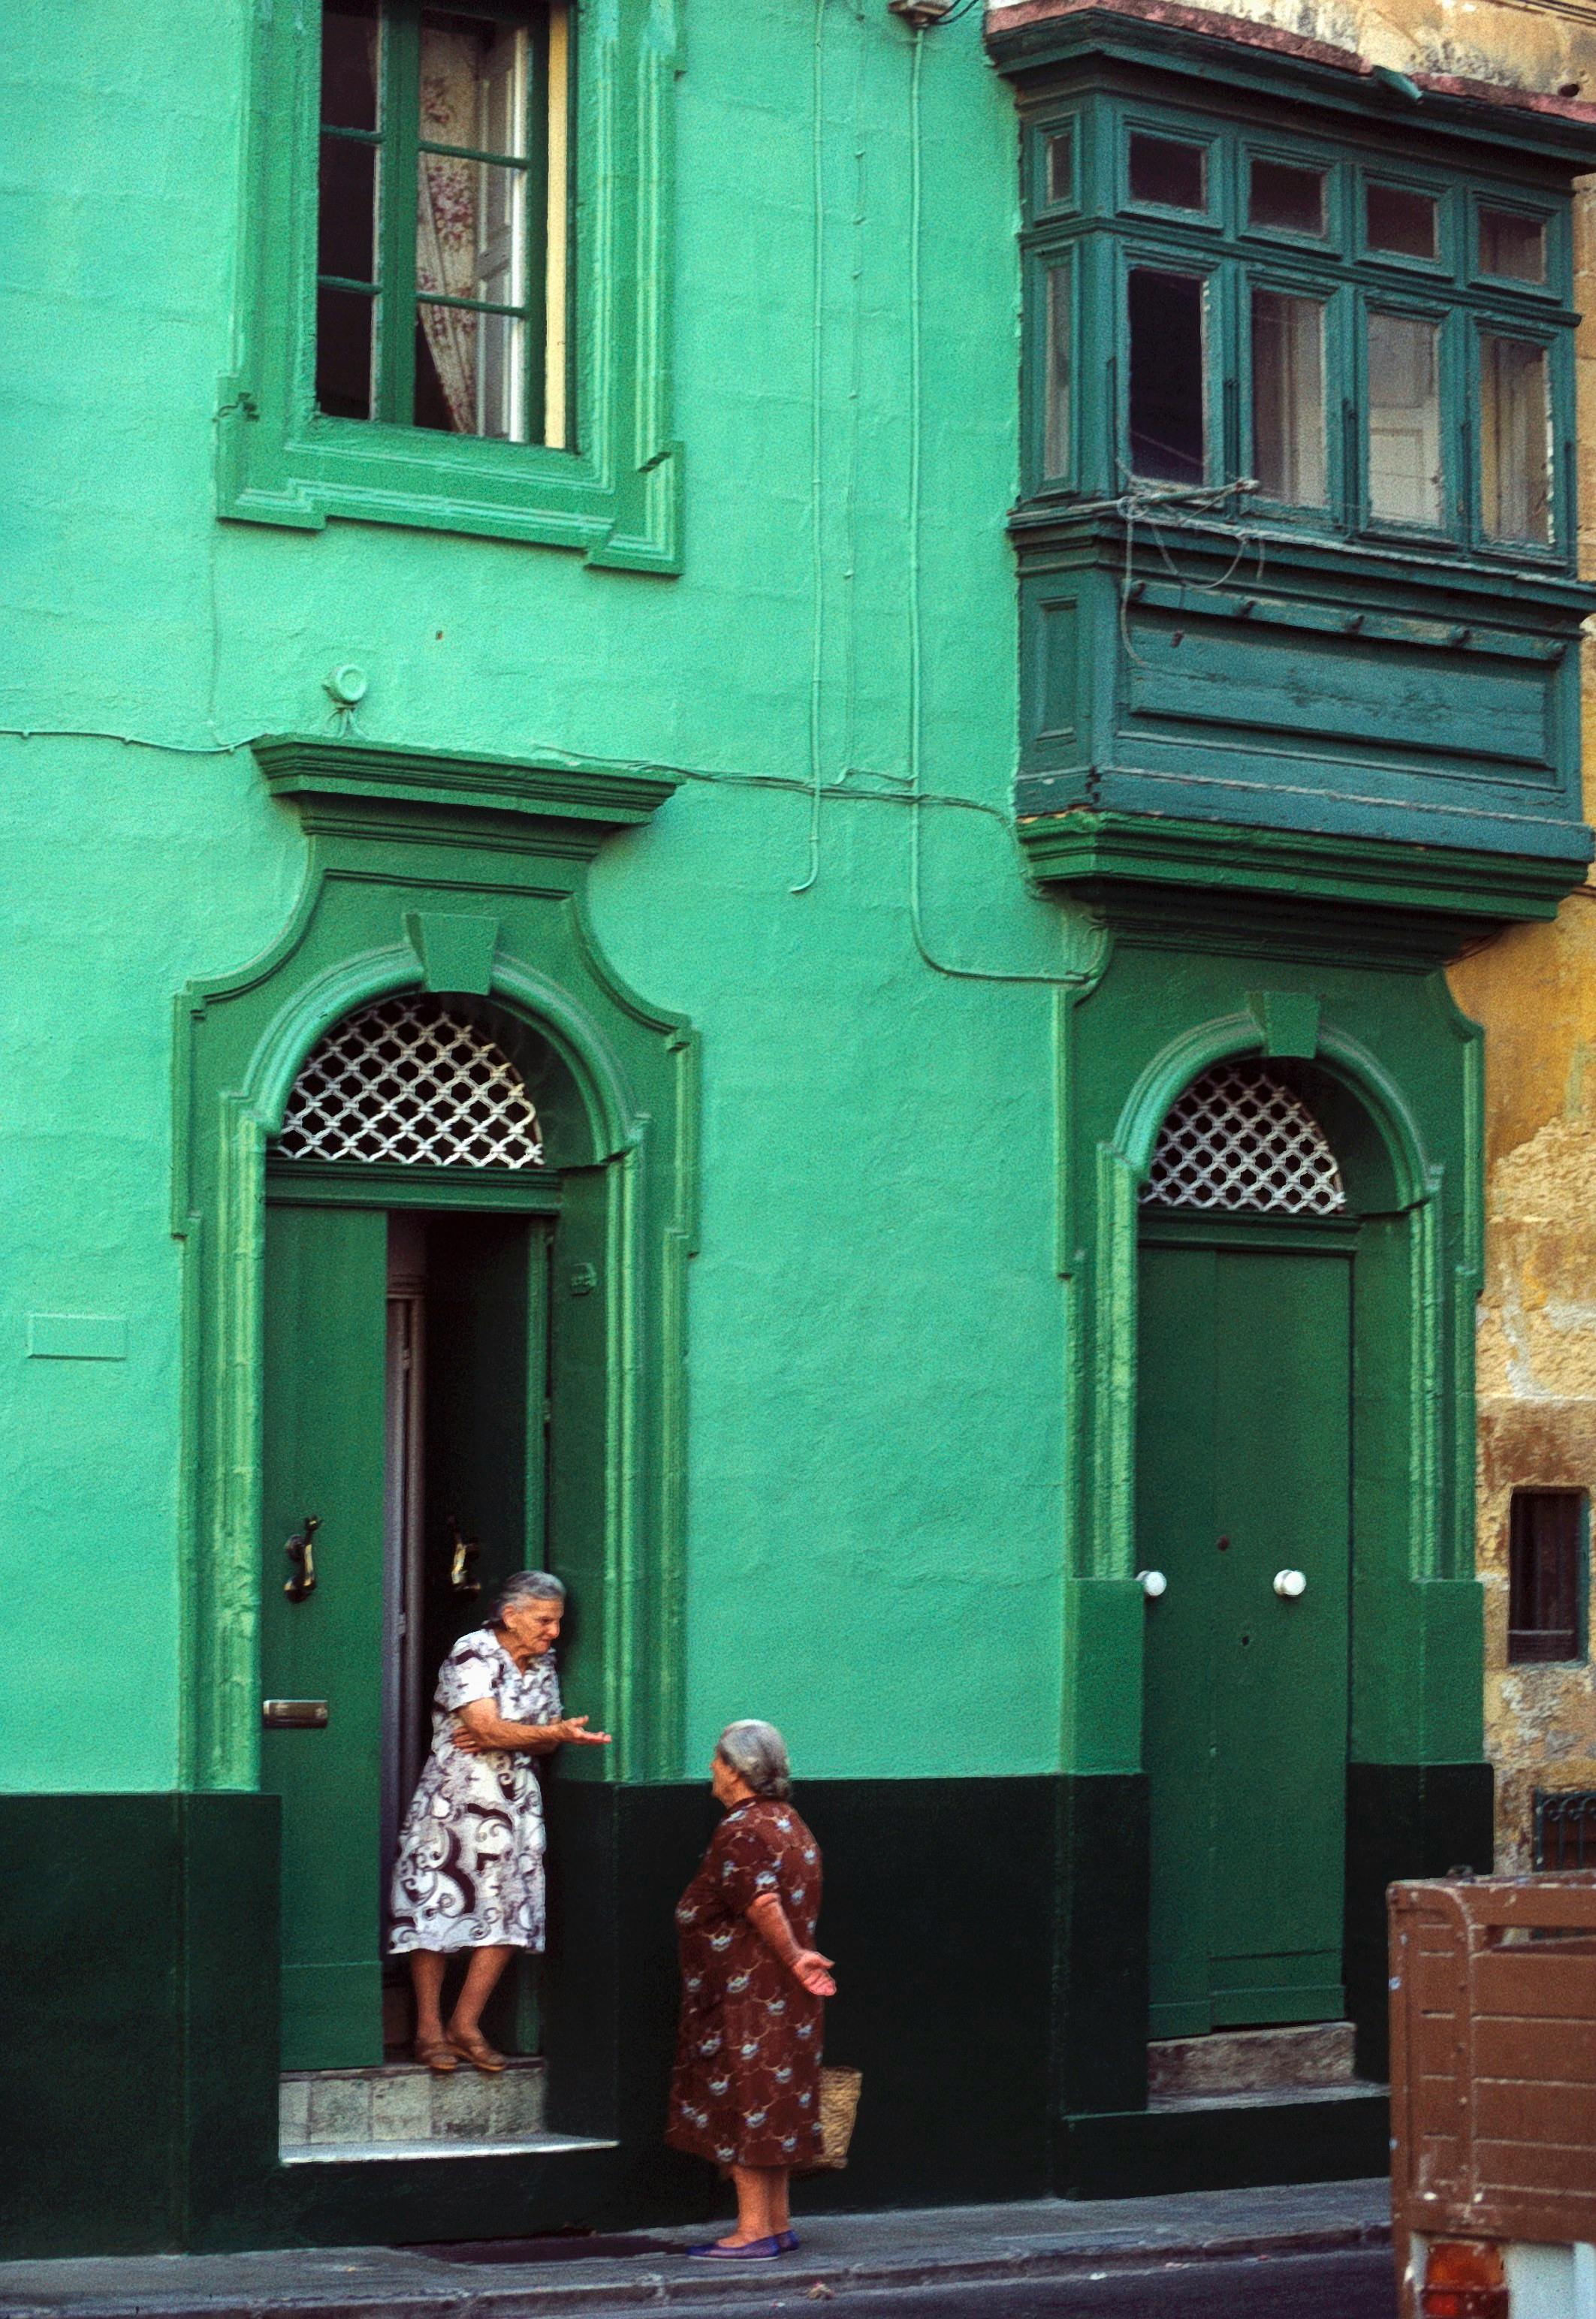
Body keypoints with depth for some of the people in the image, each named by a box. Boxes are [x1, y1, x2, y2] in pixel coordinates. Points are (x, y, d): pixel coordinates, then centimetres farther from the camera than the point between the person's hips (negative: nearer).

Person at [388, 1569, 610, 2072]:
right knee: (438, 1907, -2)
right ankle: (429, 2029, 8)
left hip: (516, 1801, 6)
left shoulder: (543, 1665, 10)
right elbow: (485, 1728, -21)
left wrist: (499, 1738, -14)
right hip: (454, 1799, -6)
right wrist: (556, 1735, -29)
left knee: (509, 1915, 1)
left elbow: (546, 1737, 5)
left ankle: (465, 2025, 11)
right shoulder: (473, 1653, -12)